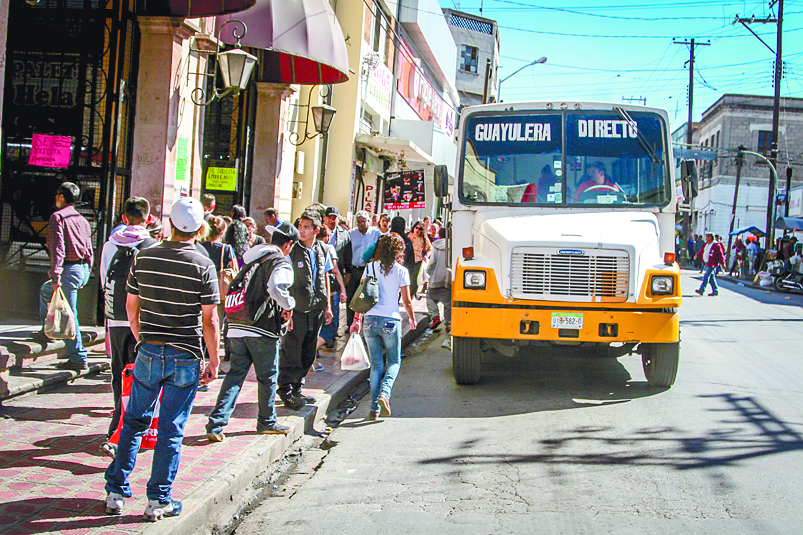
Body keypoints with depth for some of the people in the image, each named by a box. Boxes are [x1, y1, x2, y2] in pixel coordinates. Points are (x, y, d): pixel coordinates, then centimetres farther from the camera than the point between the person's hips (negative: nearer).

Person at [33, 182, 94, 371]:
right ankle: (47, 331, 30)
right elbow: (89, 250, 17)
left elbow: (57, 248, -17)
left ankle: (78, 359, 5)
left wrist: (56, 275, -21)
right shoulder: (82, 220, 16)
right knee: (46, 290, 28)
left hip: (69, 269, -8)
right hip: (83, 270, 9)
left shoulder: (57, 217, -7)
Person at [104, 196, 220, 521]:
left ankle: (115, 492, 17)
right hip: (185, 357, -3)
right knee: (172, 429, 5)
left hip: (149, 352, 3)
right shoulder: (203, 266, -10)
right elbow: (209, 320, -10)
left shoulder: (143, 259, 0)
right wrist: (214, 362, -1)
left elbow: (131, 308, 8)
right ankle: (158, 500, 10)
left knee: (134, 422, 16)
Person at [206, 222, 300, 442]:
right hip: (262, 329, -6)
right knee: (268, 377, 10)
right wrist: (289, 305, -10)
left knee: (235, 374, 8)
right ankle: (267, 422, 23)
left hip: (237, 326, 7)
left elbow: (234, 288, 20)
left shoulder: (250, 259, 17)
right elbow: (276, 289, -27)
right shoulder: (281, 263, -8)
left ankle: (216, 423, -2)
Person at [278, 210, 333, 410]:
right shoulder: (292, 251, -10)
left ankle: (296, 389, 25)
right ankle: (286, 391, 7)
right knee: (291, 353, -3)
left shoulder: (322, 250, 7)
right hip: (297, 310, -6)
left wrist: (327, 306, 14)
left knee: (308, 353, 13)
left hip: (316, 310, 6)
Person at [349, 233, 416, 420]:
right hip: (391, 321, -3)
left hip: (370, 320, 3)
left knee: (376, 364, 10)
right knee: (394, 362, 13)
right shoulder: (401, 271, -4)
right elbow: (406, 301, -1)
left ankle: (374, 408, 7)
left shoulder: (370, 267, 4)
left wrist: (357, 319, 14)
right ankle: (384, 393, -12)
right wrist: (412, 319, 16)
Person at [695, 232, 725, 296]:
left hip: (712, 264, -9)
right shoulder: (706, 244, 13)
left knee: (706, 276, -13)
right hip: (707, 263, 9)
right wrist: (698, 255, 0)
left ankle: (701, 290, -17)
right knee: (711, 277, 11)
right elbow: (702, 251, 19)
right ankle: (715, 291, 17)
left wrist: (722, 263, -18)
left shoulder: (716, 245, -13)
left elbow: (721, 255, -14)